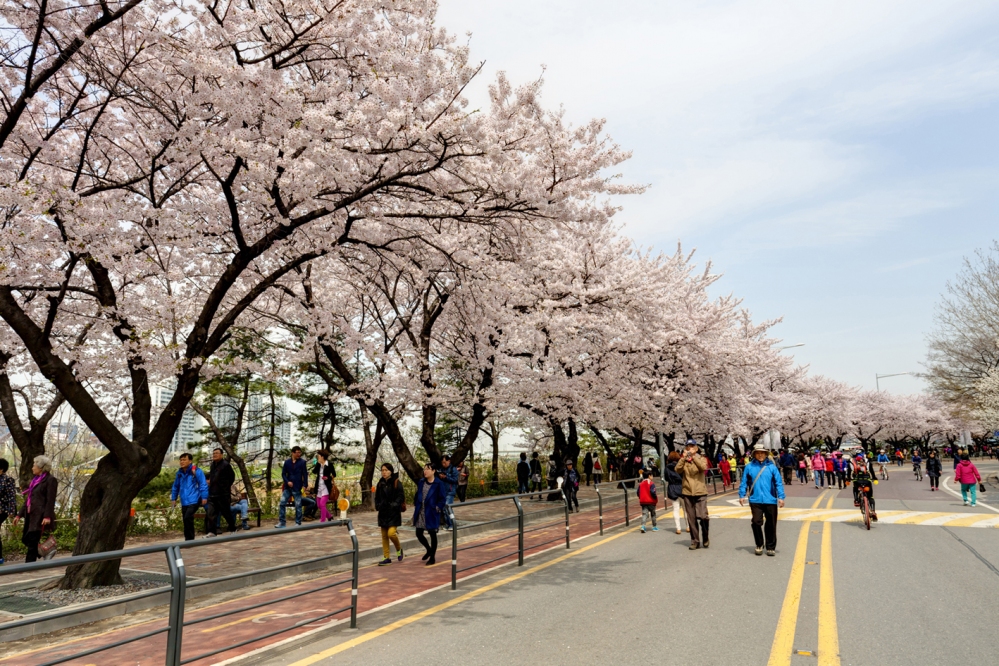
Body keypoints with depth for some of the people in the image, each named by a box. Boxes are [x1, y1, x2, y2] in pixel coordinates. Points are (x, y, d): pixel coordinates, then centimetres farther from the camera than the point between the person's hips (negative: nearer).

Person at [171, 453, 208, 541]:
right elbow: (175, 487, 21)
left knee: (188, 517, -19)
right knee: (186, 520, 9)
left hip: (194, 500, -7)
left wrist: (204, 497, -14)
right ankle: (189, 539, 20)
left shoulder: (196, 471, -8)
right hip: (184, 502, 7)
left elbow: (203, 484, -10)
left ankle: (189, 539, -10)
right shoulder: (179, 473, 11)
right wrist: (173, 498, 19)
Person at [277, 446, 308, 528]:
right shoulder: (287, 462, 5)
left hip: (297, 488, -3)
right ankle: (282, 522, 11)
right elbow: (283, 473, 8)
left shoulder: (302, 462, -3)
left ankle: (298, 523, 12)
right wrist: (287, 482, -9)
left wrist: (305, 485, -14)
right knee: (282, 503, 1)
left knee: (298, 506, 2)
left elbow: (305, 474, -5)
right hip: (287, 487, 3)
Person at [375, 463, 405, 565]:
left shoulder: (397, 483, -8)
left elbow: (401, 497, -10)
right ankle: (387, 557, 17)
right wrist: (377, 505, 2)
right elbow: (377, 497, 18)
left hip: (393, 513, -6)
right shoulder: (380, 483, 9)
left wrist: (394, 505, -19)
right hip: (383, 513, 6)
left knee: (391, 533, -16)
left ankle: (399, 549, 12)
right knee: (384, 536, 8)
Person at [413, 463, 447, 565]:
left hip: (431, 514, -5)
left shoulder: (438, 484, -10)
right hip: (420, 513, 6)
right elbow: (417, 495, 15)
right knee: (418, 534, 9)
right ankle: (429, 549, 35)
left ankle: (432, 557, 18)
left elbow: (443, 499, -8)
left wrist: (437, 508, -15)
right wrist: (416, 506, 7)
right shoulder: (421, 482, 5)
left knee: (432, 534, 4)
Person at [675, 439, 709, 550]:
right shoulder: (683, 460, 9)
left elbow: (704, 467, -17)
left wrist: (693, 456, -19)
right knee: (691, 519, 5)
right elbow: (678, 470, -9)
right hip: (687, 493, 2)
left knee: (703, 517, -10)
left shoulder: (701, 459, 5)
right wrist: (684, 457, -14)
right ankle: (695, 541, 15)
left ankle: (705, 539, 12)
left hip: (700, 492, -2)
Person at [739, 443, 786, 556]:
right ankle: (759, 545, 17)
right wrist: (742, 495, 1)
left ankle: (771, 547, 22)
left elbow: (778, 483, -1)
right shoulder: (749, 467, 2)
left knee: (771, 525, 7)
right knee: (756, 522, -3)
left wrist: (781, 497, -7)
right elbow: (744, 482, 6)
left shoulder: (772, 467, -1)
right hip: (755, 500, 0)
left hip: (770, 500, 0)